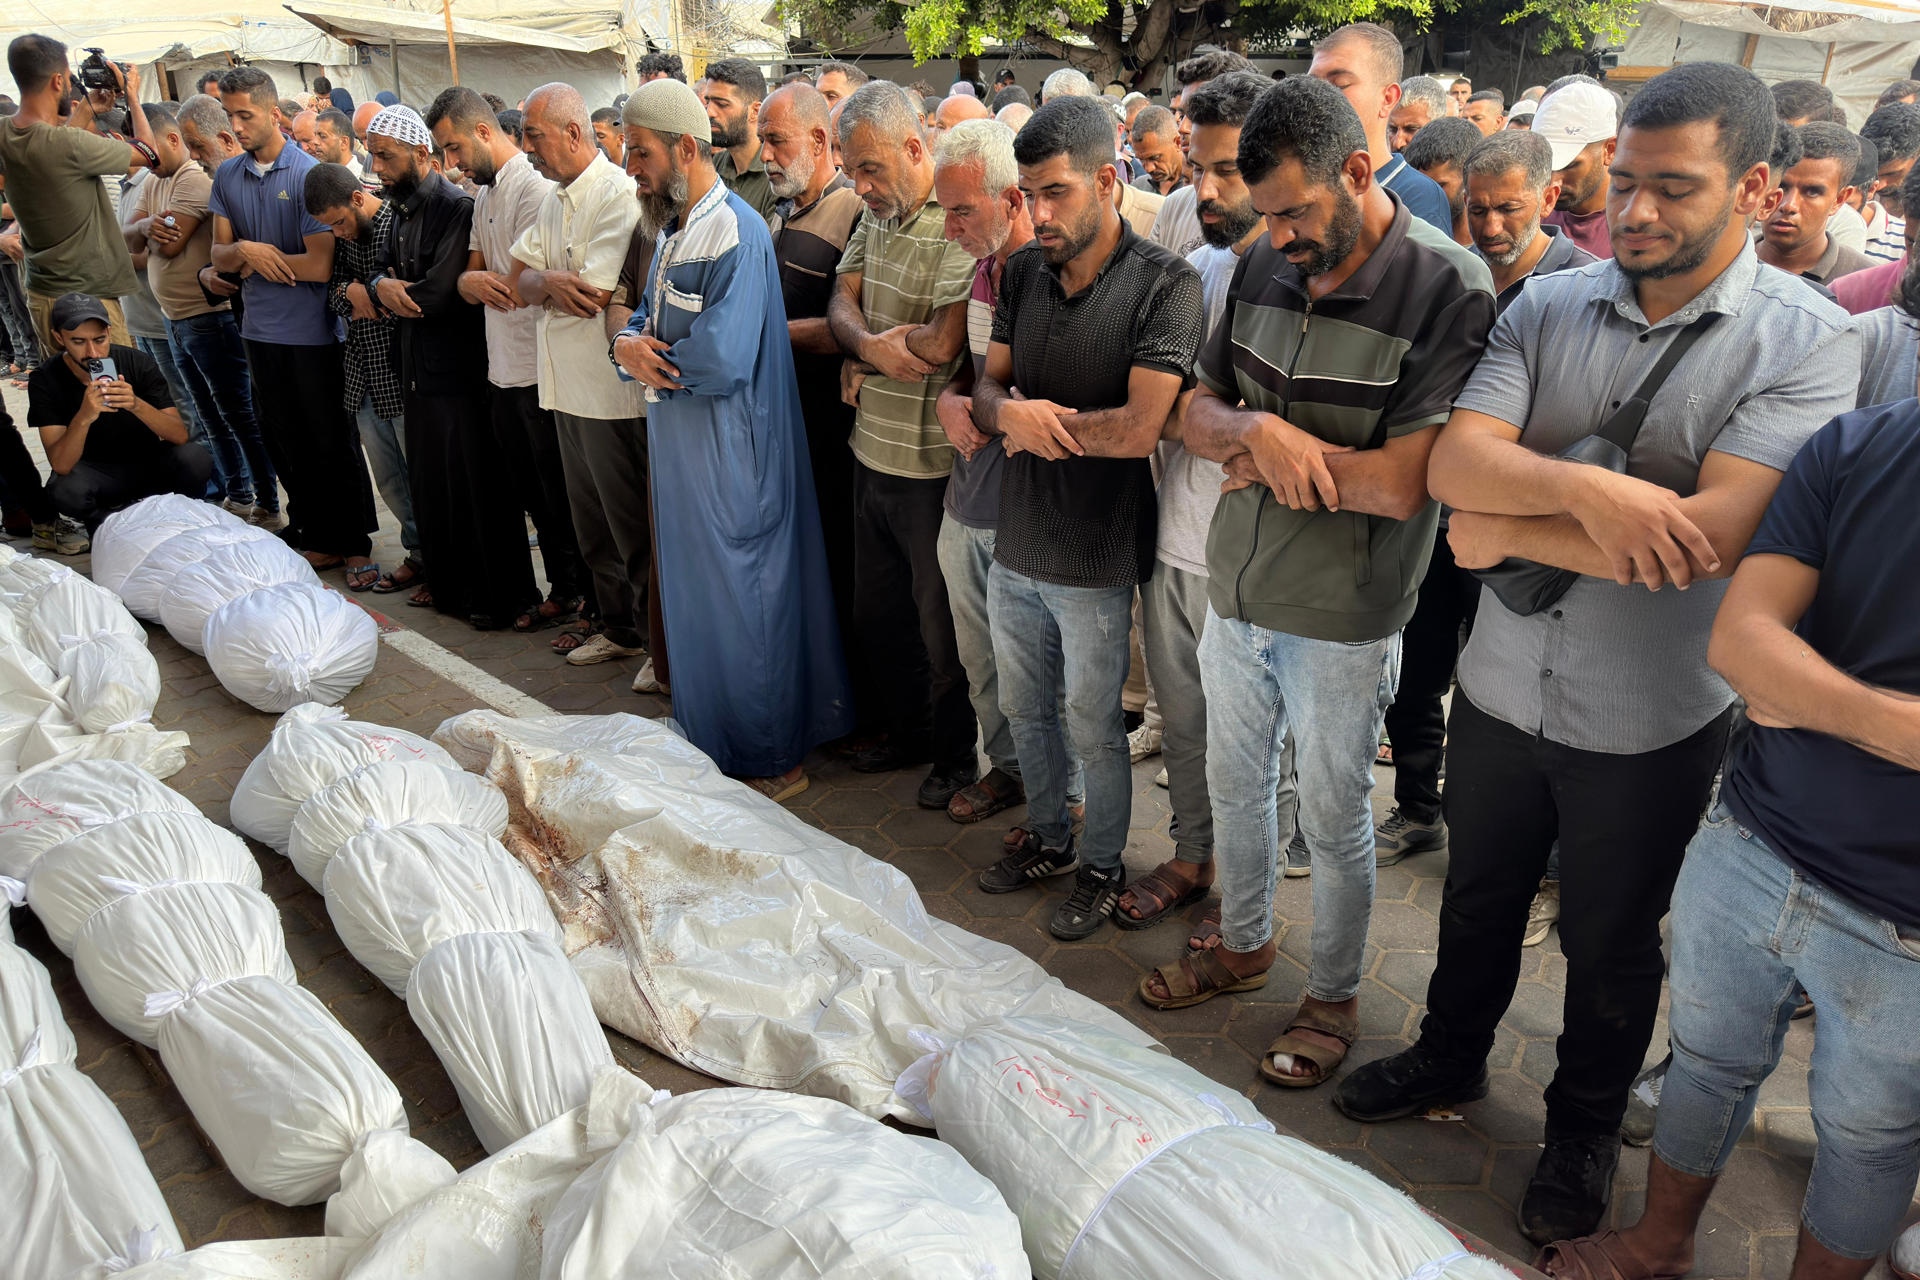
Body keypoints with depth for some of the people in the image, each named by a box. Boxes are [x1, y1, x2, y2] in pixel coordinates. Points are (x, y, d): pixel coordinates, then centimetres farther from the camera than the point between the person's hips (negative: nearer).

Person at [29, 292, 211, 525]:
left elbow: (179, 435, -19)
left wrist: (136, 405, -38)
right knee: (65, 491, -35)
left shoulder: (138, 363, -13)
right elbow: (60, 466, -23)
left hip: (147, 463, 1)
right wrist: (84, 417, -41)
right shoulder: (45, 381, -14)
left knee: (194, 458, -30)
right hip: (96, 474, -1)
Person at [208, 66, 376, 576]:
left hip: (312, 332, -6)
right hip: (260, 330, 6)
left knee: (332, 445, 3)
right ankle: (317, 539, 24)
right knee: (284, 442, 12)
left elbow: (319, 266, -16)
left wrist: (257, 260, -8)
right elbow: (219, 253, 6)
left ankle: (353, 544, 16)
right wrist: (244, 250, -15)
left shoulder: (308, 174, -10)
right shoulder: (227, 175, 8)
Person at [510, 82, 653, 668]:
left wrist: (544, 284, -3)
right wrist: (548, 282, -12)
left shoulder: (618, 193, -15)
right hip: (570, 382, 9)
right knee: (592, 519, 17)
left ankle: (646, 631, 14)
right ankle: (614, 619, 30)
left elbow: (594, 296, -21)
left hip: (611, 385, -9)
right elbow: (519, 280, 10)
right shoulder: (553, 198, 14)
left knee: (629, 521, 1)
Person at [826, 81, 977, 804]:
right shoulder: (875, 215, 9)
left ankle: (957, 757, 26)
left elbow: (941, 345, -25)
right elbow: (841, 303, 7)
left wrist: (864, 352, -8)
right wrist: (870, 345, -15)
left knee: (941, 623, 7)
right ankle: (903, 732, 39)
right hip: (872, 450, 8)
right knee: (877, 611, 20)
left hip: (932, 464, -8)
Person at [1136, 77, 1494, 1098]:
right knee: (1234, 785, 22)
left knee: (1332, 820, 12)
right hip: (1235, 592, 6)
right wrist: (1258, 429, -19)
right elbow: (1197, 416, 3)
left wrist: (1264, 448, -15)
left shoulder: (1449, 290, -19)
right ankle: (1243, 944, 46)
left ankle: (1333, 995, 35)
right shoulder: (1266, 265, 1)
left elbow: (1399, 484, -25)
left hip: (1341, 620, -6)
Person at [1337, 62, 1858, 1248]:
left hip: (1650, 723, -3)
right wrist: (1579, 488, -32)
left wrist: (1508, 532, -18)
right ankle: (1451, 1056, 49)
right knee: (1480, 898, 23)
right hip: (1502, 689, 3)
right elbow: (1454, 460, -14)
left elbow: (1710, 537, -25)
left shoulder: (1805, 338, -13)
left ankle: (1587, 1126, 43)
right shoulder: (1550, 305, -3)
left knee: (1612, 940, 18)